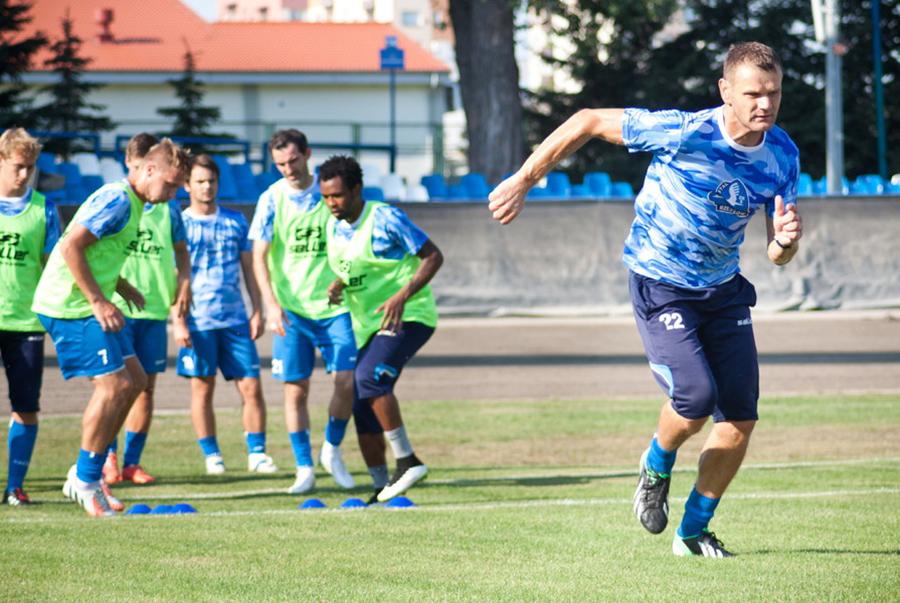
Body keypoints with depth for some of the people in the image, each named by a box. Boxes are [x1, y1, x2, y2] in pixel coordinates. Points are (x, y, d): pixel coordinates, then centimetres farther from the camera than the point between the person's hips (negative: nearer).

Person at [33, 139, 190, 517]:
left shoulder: (133, 204, 15)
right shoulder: (117, 199, -17)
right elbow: (71, 247, -23)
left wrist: (120, 286, 12)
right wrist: (98, 301, -22)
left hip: (89, 305, 11)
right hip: (70, 306, -11)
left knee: (134, 380, 11)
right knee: (113, 385, -13)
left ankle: (87, 472, 16)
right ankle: (85, 482, -2)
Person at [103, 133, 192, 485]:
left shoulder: (168, 208, 10)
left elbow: (181, 251, 20)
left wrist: (184, 284, 3)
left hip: (155, 308, 3)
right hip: (117, 307, -3)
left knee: (145, 386, 4)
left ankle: (132, 462, 10)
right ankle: (109, 458, 0)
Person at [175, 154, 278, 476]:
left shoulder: (236, 221, 10)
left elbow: (249, 268, 14)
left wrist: (257, 311, 7)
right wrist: (178, 321, -8)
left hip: (235, 318, 2)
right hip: (198, 321, -2)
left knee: (251, 386, -2)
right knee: (202, 388, 2)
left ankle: (256, 453, 5)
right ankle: (211, 455, 11)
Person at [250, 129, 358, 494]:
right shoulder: (272, 199, -1)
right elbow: (259, 256, -4)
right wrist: (271, 303, -15)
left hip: (333, 304, 1)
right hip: (291, 309, -1)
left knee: (346, 379, -8)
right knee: (295, 389, -2)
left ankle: (332, 450, 15)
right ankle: (304, 469, 6)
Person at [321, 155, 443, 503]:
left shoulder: (385, 219, -14)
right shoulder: (334, 228, 8)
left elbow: (433, 257, -12)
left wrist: (403, 296, -23)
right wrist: (337, 287, -2)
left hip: (407, 316, -8)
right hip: (367, 324, 8)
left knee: (369, 377, -29)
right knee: (363, 409, 3)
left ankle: (407, 461, -24)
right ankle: (380, 488, 12)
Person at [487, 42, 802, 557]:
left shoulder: (782, 156, -8)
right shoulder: (683, 133, -24)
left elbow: (778, 256, 0)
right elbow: (588, 122, -15)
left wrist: (785, 240, -25)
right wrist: (524, 181, -12)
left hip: (724, 291, 5)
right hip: (661, 287, -5)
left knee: (740, 417, -1)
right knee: (695, 398, -22)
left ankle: (694, 530, 18)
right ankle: (657, 466, 13)